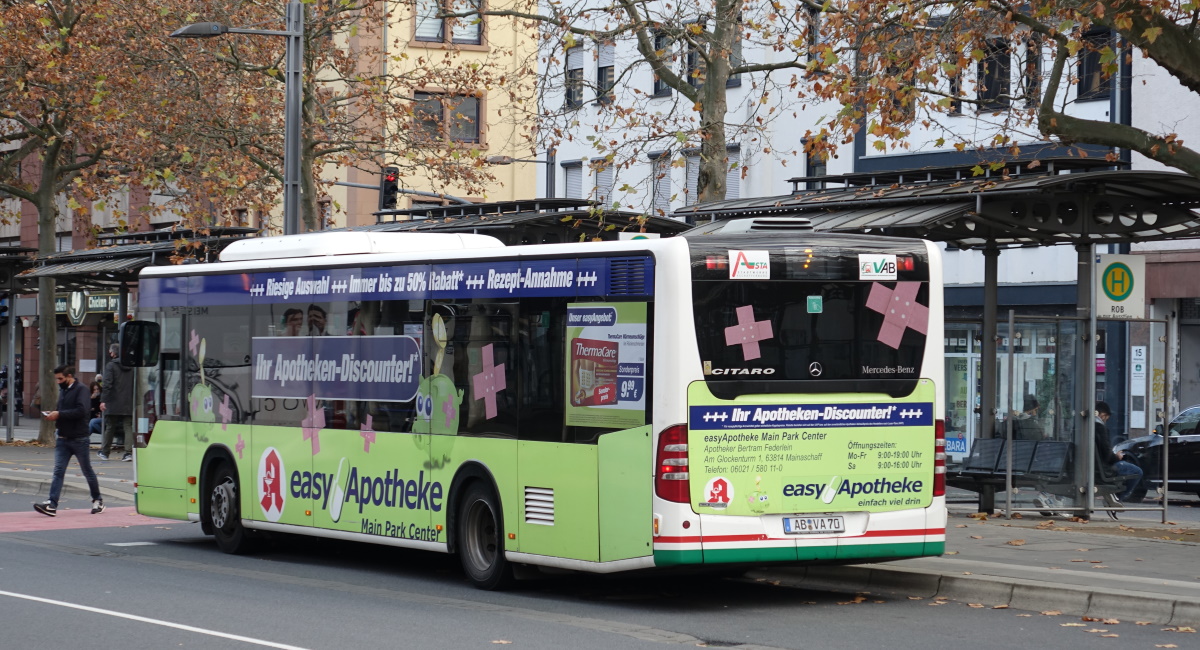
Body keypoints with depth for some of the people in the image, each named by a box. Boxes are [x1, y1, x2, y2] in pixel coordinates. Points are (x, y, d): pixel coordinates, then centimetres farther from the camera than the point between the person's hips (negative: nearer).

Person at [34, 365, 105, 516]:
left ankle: (97, 500, 23)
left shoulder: (80, 389, -10)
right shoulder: (63, 390, 15)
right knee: (58, 471, -6)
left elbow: (81, 411, -23)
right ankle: (52, 504, -15)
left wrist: (59, 414, -22)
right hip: (63, 439, 7)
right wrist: (53, 414, 2)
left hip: (79, 439, -7)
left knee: (87, 471, 7)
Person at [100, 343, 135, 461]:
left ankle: (105, 452, 20)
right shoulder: (131, 366, 8)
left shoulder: (110, 365, -6)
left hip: (113, 403, -3)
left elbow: (107, 384, -14)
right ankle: (129, 452, -10)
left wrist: (103, 400, -16)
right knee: (128, 427, 2)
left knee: (110, 427, 8)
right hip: (128, 404, 3)